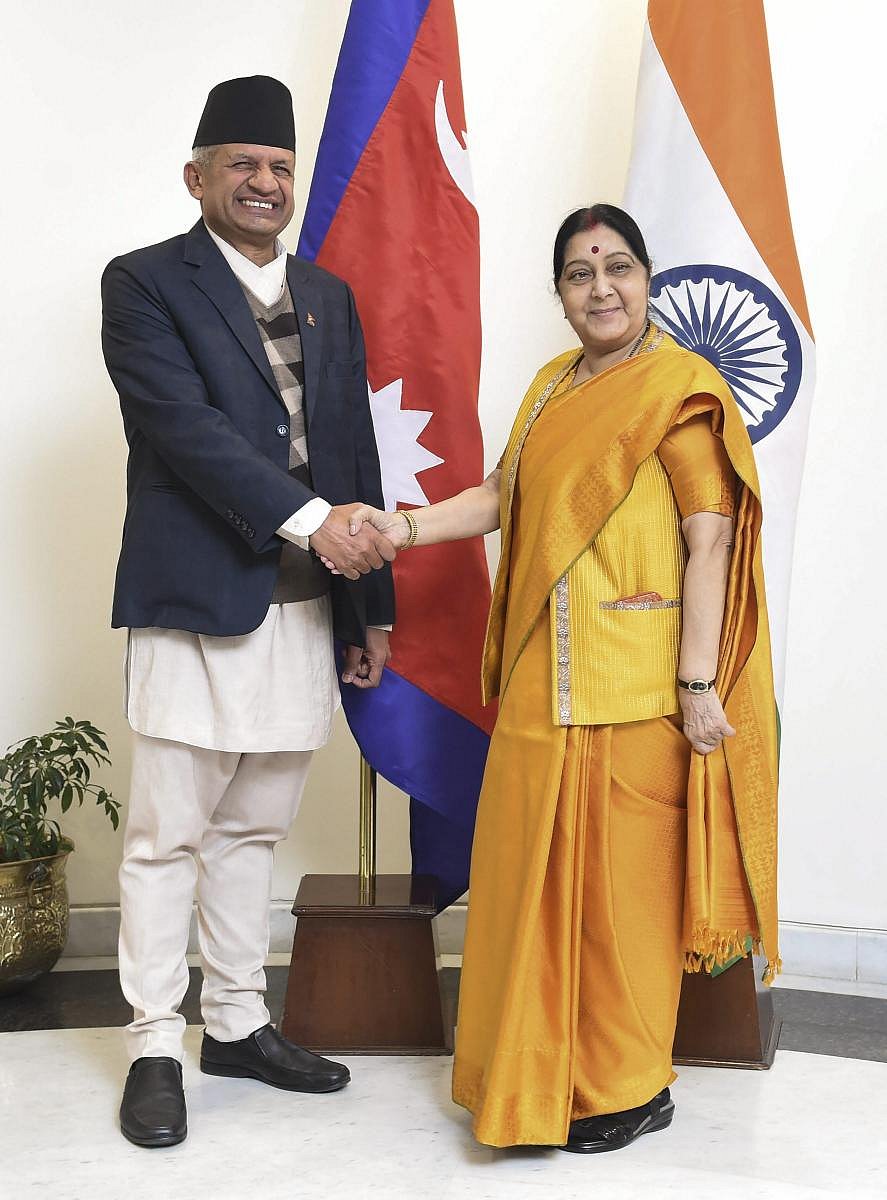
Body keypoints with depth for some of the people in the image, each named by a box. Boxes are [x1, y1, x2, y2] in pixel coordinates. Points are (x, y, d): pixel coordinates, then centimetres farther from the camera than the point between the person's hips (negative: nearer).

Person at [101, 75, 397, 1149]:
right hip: (196, 606, -5)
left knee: (250, 829, 14)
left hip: (303, 608, 6)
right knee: (167, 838, 2)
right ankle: (154, 1047, 15)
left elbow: (354, 450, 16)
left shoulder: (327, 298, 16)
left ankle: (238, 1023, 26)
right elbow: (185, 425, -15)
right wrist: (311, 519, -21)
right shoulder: (145, 284, -1)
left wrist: (369, 606, 14)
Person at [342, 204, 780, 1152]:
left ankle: (630, 1089, 18)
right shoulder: (553, 385, 15)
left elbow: (711, 541, -13)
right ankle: (541, 1070, 28)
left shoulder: (680, 387, -8)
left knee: (622, 877, 1)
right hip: (543, 681, 7)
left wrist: (699, 685, -17)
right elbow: (504, 496, 16)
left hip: (633, 688, -7)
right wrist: (403, 526, 0)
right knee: (536, 869, 12)